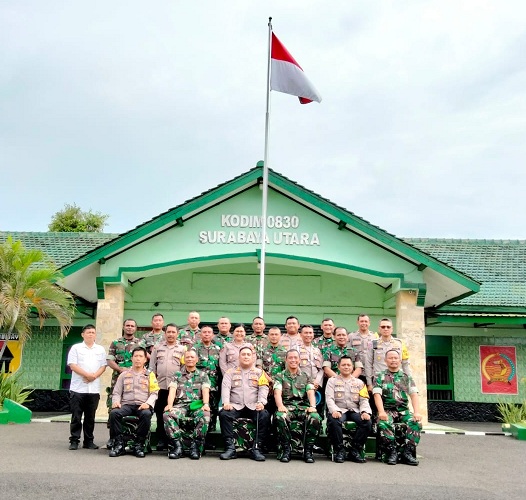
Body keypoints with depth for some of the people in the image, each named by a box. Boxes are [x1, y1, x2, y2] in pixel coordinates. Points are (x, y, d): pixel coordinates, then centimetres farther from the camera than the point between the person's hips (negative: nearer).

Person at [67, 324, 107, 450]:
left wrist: (94, 376, -11)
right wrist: (87, 374, -15)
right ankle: (74, 441, 8)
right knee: (76, 417, 0)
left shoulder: (101, 349, 12)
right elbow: (72, 365, -6)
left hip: (94, 389, 3)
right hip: (78, 388, -2)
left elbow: (103, 366, 7)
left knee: (90, 417, 7)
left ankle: (89, 441, 14)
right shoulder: (76, 348, 4)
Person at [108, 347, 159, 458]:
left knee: (146, 414, -36)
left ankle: (139, 445, -23)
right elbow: (116, 393, 18)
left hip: (142, 406, -1)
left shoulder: (150, 375, 17)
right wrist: (116, 402, -5)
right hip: (126, 404, 2)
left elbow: (154, 393, 8)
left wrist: (148, 403, -12)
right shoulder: (124, 374, 21)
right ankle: (119, 444, -20)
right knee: (114, 413, -31)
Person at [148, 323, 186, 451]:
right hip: (160, 385, 2)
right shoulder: (157, 347, 11)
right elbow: (152, 366, 10)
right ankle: (161, 440, 11)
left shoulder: (182, 349, 7)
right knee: (160, 413, 4)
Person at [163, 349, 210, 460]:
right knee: (167, 415, -33)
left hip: (197, 404, -1)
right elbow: (172, 390, 6)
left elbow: (205, 391, 4)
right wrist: (169, 405, -15)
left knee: (205, 416, -36)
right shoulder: (177, 375, 20)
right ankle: (177, 446, -24)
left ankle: (195, 447, -23)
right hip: (180, 405, 1)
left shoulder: (202, 375, 20)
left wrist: (206, 404, -17)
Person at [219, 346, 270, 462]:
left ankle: (256, 449, -24)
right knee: (224, 414, -30)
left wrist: (261, 402, -15)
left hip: (253, 407, 0)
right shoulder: (231, 372, 16)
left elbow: (264, 388, 4)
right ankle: (230, 448, -27)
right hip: (235, 406, 0)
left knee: (264, 416, -30)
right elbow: (225, 387, 3)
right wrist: (226, 402, -16)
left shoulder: (259, 372, 16)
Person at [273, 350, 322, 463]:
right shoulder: (280, 376, 15)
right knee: (280, 417, -37)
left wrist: (312, 406, -17)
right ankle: (286, 450, -20)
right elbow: (277, 393, -2)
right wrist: (280, 406, -24)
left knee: (316, 418, -32)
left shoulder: (306, 377, 20)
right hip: (287, 406, -1)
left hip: (303, 407, 1)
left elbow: (311, 393, 5)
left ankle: (308, 451, -15)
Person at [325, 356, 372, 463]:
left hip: (354, 411, 2)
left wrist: (365, 412, -13)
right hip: (339, 411, -2)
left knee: (367, 422, -28)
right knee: (333, 421, -36)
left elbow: (364, 400, 9)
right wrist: (334, 410, -21)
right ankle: (339, 451, -19)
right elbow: (329, 398, 0)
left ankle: (355, 451, -16)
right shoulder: (332, 381, 14)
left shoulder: (359, 382, 20)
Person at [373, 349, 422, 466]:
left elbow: (414, 394, 1)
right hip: (387, 410, -2)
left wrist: (417, 412, -16)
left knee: (416, 422, -28)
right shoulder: (380, 377, 9)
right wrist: (381, 412, -22)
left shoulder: (406, 377, 14)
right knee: (383, 424, -34)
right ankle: (392, 452, -20)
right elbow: (377, 395, -5)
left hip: (403, 410, 2)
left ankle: (407, 453, -20)